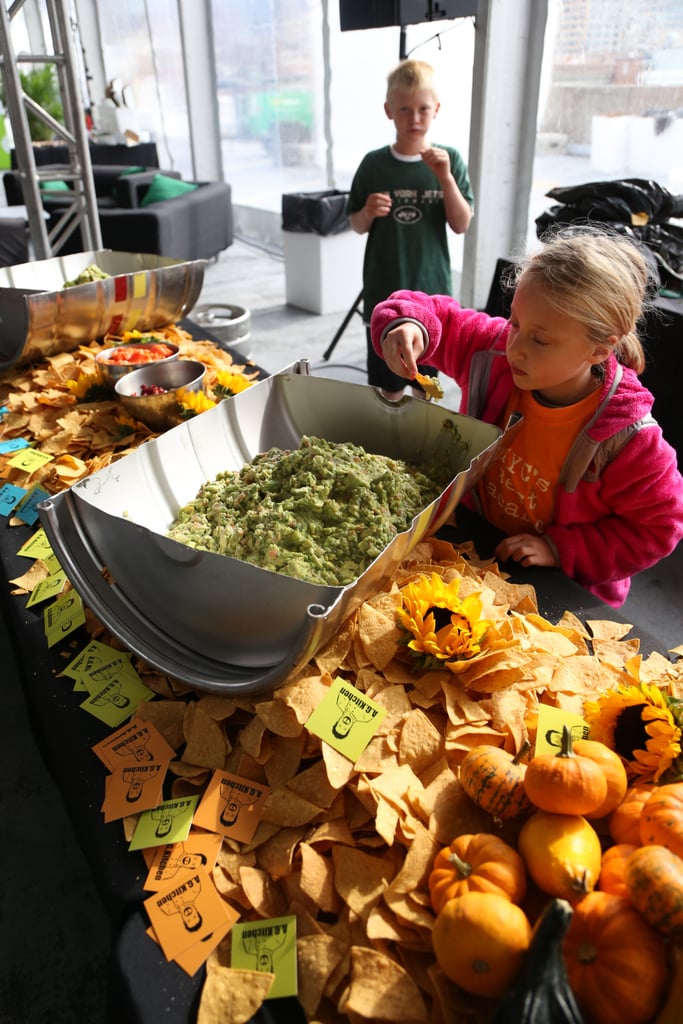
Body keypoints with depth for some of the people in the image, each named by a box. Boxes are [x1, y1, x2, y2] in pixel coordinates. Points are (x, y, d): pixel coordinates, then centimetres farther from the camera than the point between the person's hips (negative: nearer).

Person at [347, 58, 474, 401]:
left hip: (432, 287, 0)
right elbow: (357, 226, 6)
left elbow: (461, 225, -5)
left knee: (426, 378, 14)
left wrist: (445, 177, -18)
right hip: (385, 289, 0)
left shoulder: (449, 160, -1)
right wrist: (369, 212, -16)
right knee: (389, 383, 7)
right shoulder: (374, 164, -2)